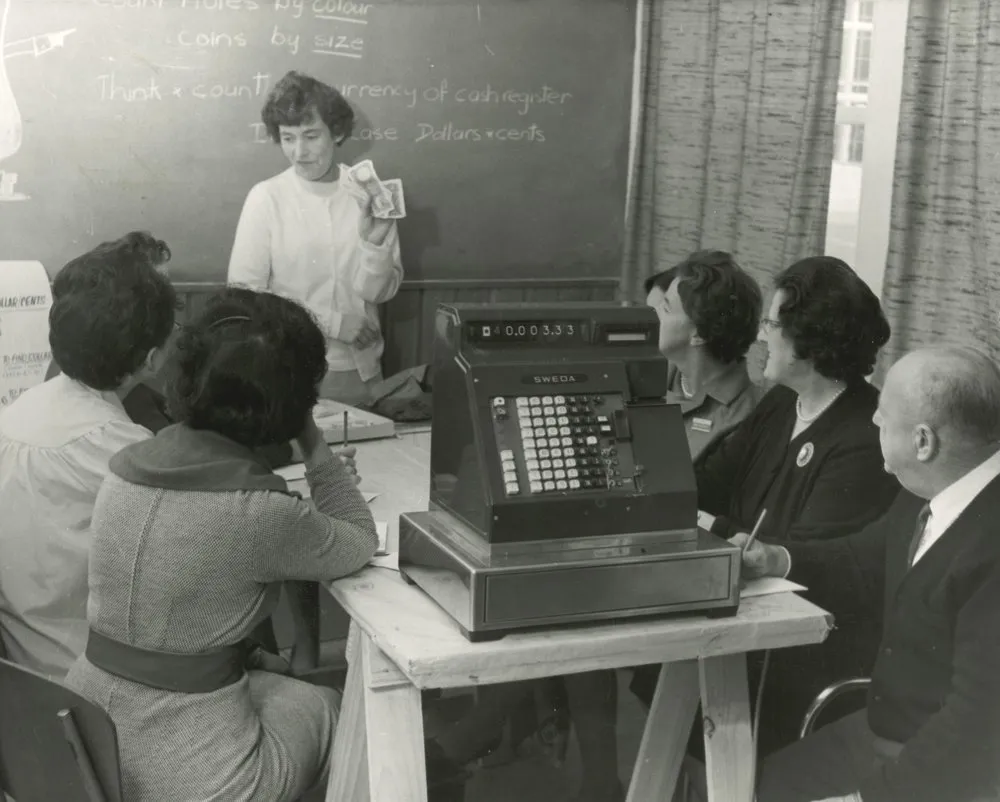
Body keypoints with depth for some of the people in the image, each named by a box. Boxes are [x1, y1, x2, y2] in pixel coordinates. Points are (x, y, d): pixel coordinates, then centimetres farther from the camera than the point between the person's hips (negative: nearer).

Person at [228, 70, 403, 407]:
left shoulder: (368, 194, -3)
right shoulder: (266, 198, -8)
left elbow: (378, 291, -3)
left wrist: (374, 242, -22)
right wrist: (333, 322, -14)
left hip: (360, 371, 2)